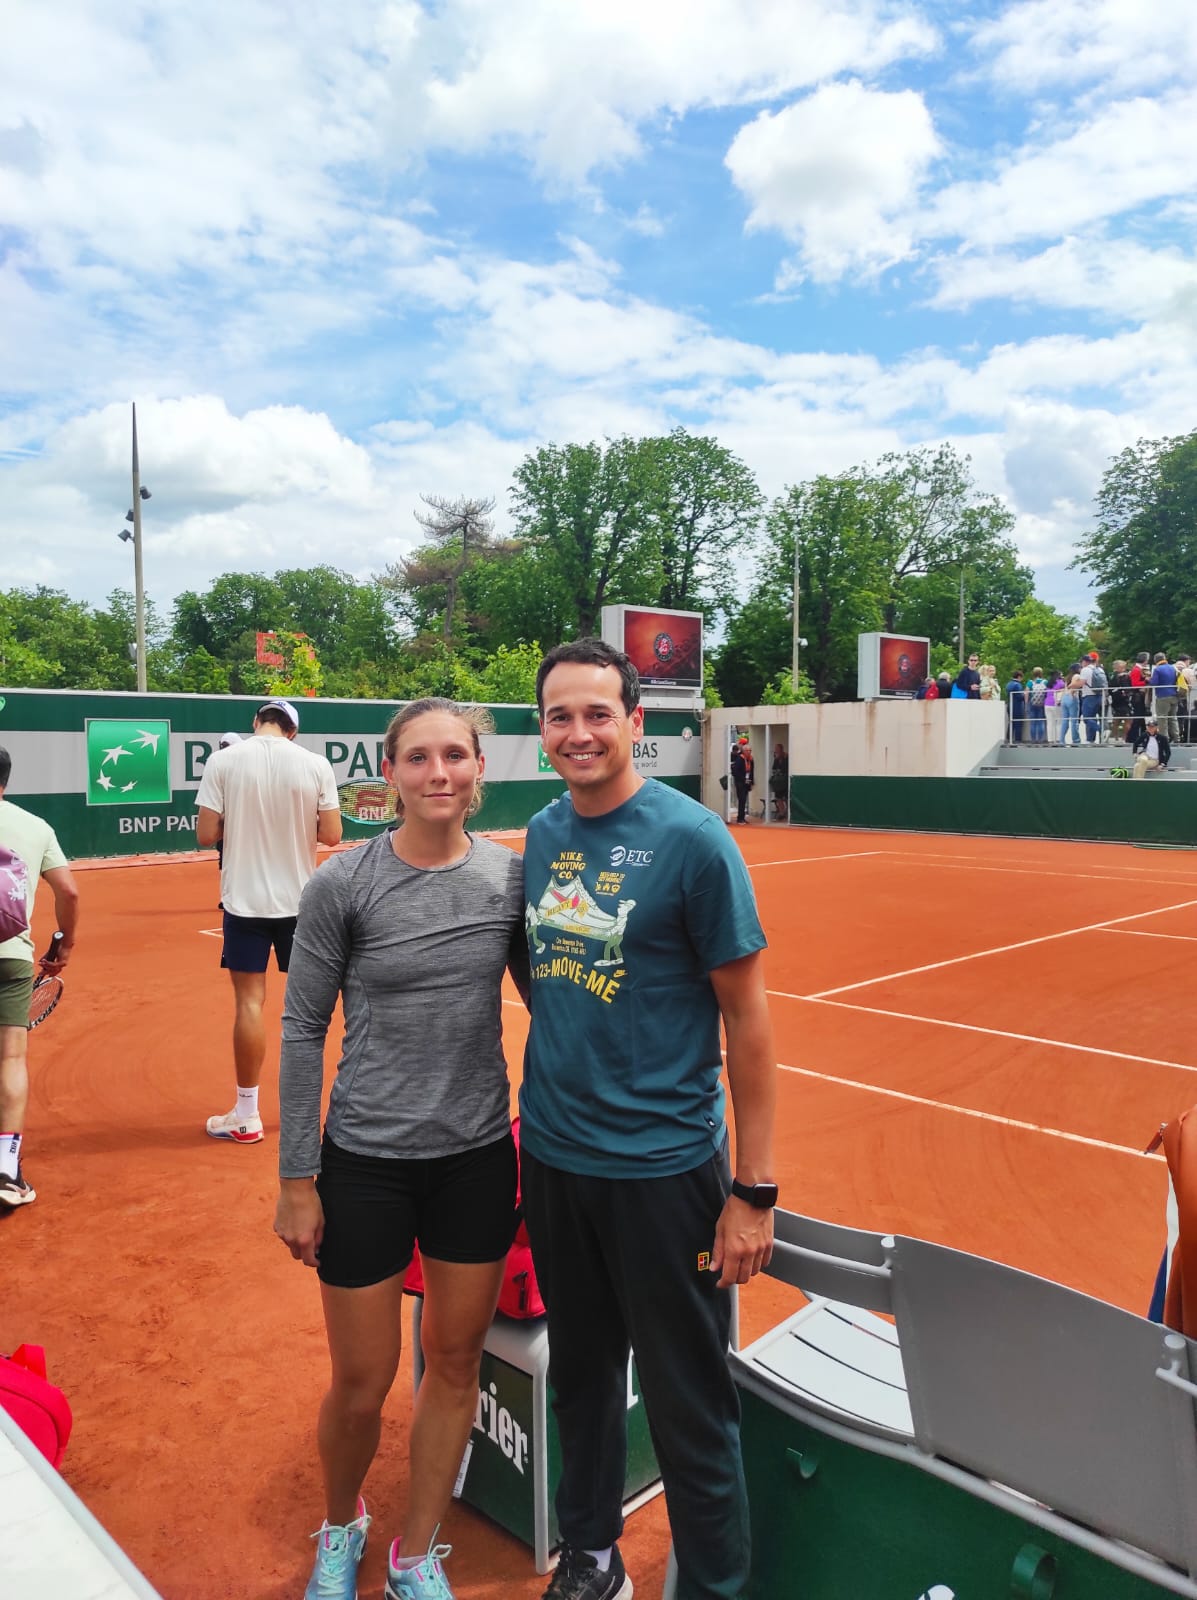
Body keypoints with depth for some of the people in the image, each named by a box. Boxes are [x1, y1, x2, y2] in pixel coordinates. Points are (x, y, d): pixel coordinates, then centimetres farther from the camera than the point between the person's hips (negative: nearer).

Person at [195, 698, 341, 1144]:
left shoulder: (222, 761, -7)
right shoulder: (316, 764, -5)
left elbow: (205, 835, -8)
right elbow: (331, 835, -4)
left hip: (245, 901, -1)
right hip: (300, 900, 1)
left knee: (249, 1001, 4)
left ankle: (246, 1117, 12)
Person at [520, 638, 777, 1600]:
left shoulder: (692, 839, -14)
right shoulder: (544, 833, 3)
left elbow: (748, 1020, -11)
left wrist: (753, 1190, -12)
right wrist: (543, 1110, 9)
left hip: (662, 1169, -5)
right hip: (553, 1158, 6)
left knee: (688, 1408, 9)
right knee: (581, 1375, 22)